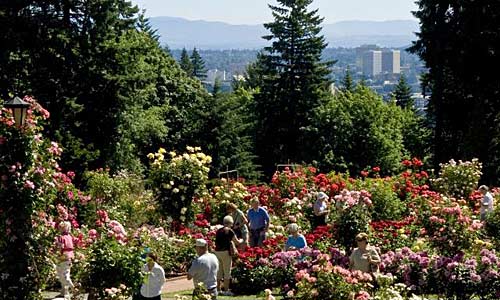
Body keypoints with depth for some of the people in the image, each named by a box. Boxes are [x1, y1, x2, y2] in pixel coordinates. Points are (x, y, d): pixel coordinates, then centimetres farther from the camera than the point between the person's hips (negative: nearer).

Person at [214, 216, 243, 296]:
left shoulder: (218, 231, 11)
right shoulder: (229, 231, -6)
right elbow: (237, 242, 1)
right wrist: (241, 240, 23)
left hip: (217, 252, 6)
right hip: (225, 252, -6)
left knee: (219, 271, 13)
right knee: (227, 272, 1)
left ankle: (218, 289, 17)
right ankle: (226, 290, 1)